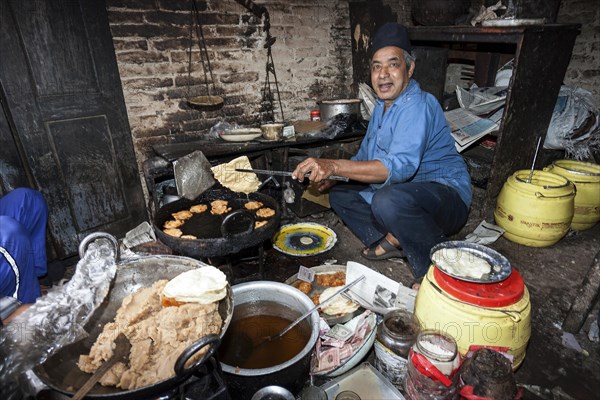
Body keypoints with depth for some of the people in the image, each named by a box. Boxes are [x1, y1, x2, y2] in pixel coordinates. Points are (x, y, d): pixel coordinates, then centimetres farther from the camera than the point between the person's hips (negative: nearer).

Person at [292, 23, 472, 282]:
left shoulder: (418, 105, -20)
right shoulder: (382, 106, 10)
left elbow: (400, 166, -35)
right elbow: (365, 157, 17)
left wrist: (334, 166, -40)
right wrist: (332, 177, -1)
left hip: (445, 193, -9)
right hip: (399, 190, 9)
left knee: (387, 201, -39)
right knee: (340, 195, 5)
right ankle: (394, 239, -8)